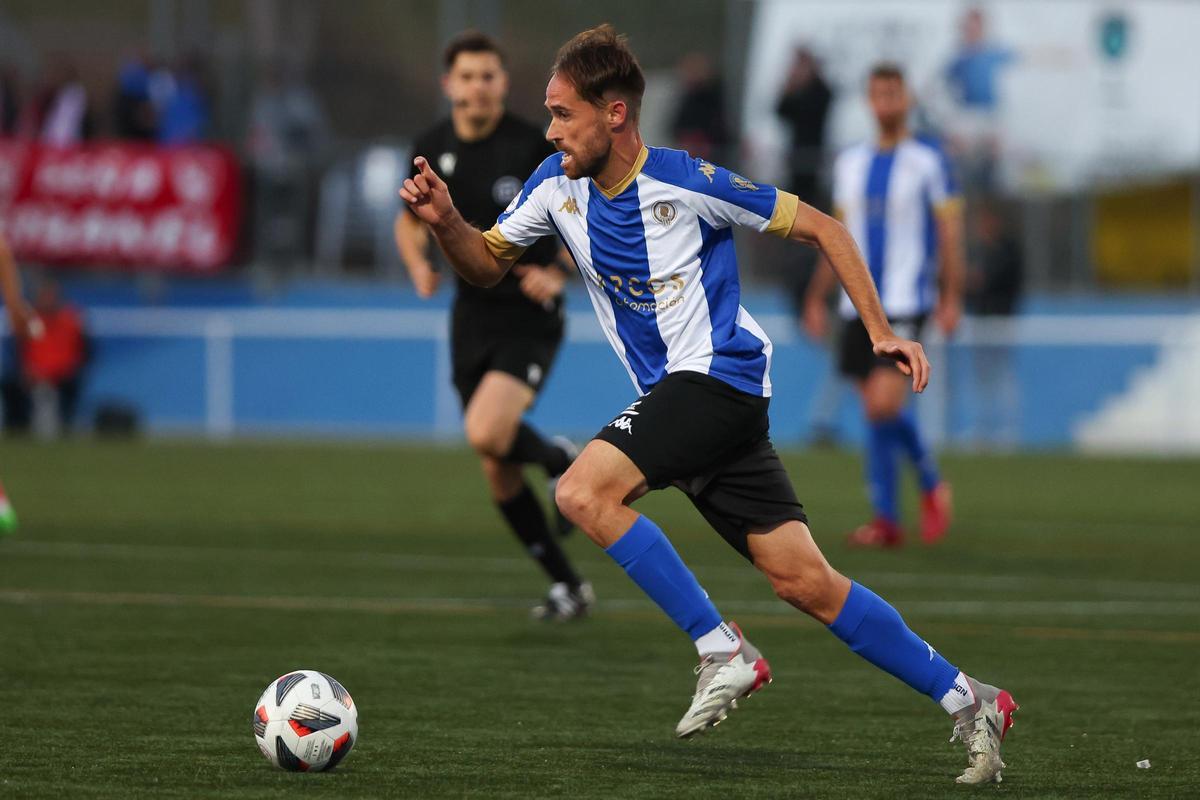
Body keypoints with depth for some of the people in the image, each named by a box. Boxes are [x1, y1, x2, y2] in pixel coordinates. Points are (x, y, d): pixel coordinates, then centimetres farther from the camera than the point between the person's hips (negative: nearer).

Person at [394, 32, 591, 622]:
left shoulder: (534, 147, -13)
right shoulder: (432, 149, 2)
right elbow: (410, 220, 18)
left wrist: (558, 275, -19)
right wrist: (419, 265, -2)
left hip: (528, 316, -5)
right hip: (472, 315, 5)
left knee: (487, 434, -27)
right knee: (498, 475, 7)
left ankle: (561, 460, 6)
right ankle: (567, 586, 21)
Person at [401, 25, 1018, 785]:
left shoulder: (686, 181, -15)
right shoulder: (558, 184, 4)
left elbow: (820, 227, -7)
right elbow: (488, 264, 14)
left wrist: (880, 331, -9)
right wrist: (447, 222, -7)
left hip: (720, 374, -7)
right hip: (674, 393, 7)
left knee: (585, 491, -23)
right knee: (804, 580, 2)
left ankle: (723, 650, -15)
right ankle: (967, 701, 8)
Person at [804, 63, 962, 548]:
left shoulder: (927, 160, -2)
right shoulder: (850, 163, 13)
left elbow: (949, 231, -3)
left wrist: (952, 298, -10)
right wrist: (817, 298, 17)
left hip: (904, 304, -5)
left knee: (884, 403, -18)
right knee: (873, 409, 4)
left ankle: (932, 485, 5)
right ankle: (885, 520, 9)